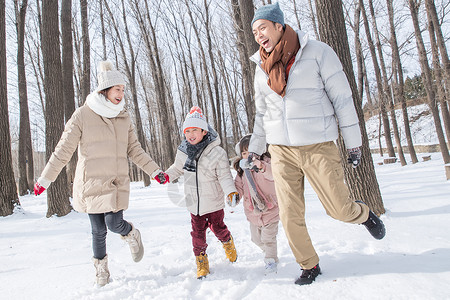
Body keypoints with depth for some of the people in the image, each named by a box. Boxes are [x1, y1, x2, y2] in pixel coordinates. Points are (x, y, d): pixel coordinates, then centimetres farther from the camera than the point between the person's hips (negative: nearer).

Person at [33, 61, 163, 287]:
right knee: (98, 230, 7)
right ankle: (101, 268, 33)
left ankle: (132, 235, 26)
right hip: (90, 183, -1)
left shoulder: (123, 118, 5)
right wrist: (45, 179, -1)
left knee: (114, 223, -11)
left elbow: (134, 150, 9)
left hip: (117, 183, 2)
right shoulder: (83, 115, -7)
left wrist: (155, 170, 3)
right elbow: (63, 151, -3)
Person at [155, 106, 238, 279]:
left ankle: (228, 243, 46)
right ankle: (201, 259, 25)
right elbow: (178, 168, 16)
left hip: (214, 202, -3)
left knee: (217, 227, 15)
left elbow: (224, 176, -13)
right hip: (194, 203, 3)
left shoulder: (217, 153, -16)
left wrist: (231, 192, -27)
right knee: (198, 231, 6)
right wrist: (165, 176, 3)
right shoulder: (183, 152, -3)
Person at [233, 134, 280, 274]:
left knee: (268, 237, -4)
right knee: (256, 238, 17)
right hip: (252, 210, 6)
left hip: (269, 208, -6)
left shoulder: (265, 162, -15)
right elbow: (239, 185, 4)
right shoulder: (241, 169, 3)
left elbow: (273, 174, -36)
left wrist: (262, 167, -57)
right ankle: (270, 253, 42)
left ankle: (271, 260, 17)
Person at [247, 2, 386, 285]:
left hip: (318, 146, -4)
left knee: (340, 209, -1)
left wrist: (353, 142, -3)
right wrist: (254, 149, 19)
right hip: (281, 150, 4)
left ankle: (364, 213, 36)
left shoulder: (317, 52, -4)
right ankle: (310, 266, 26)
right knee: (290, 216, 3)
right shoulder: (261, 67, 10)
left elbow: (342, 98, -3)